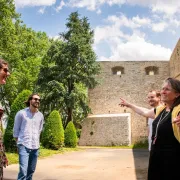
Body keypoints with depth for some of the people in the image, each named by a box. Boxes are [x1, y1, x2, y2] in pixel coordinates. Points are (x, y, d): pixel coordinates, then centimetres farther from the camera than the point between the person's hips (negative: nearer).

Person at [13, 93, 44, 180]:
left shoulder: (40, 115, 7)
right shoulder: (21, 113, -5)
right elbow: (16, 130, 3)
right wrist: (20, 143, 5)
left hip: (35, 146, 5)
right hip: (24, 146, -4)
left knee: (31, 170, 10)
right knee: (23, 171, -14)